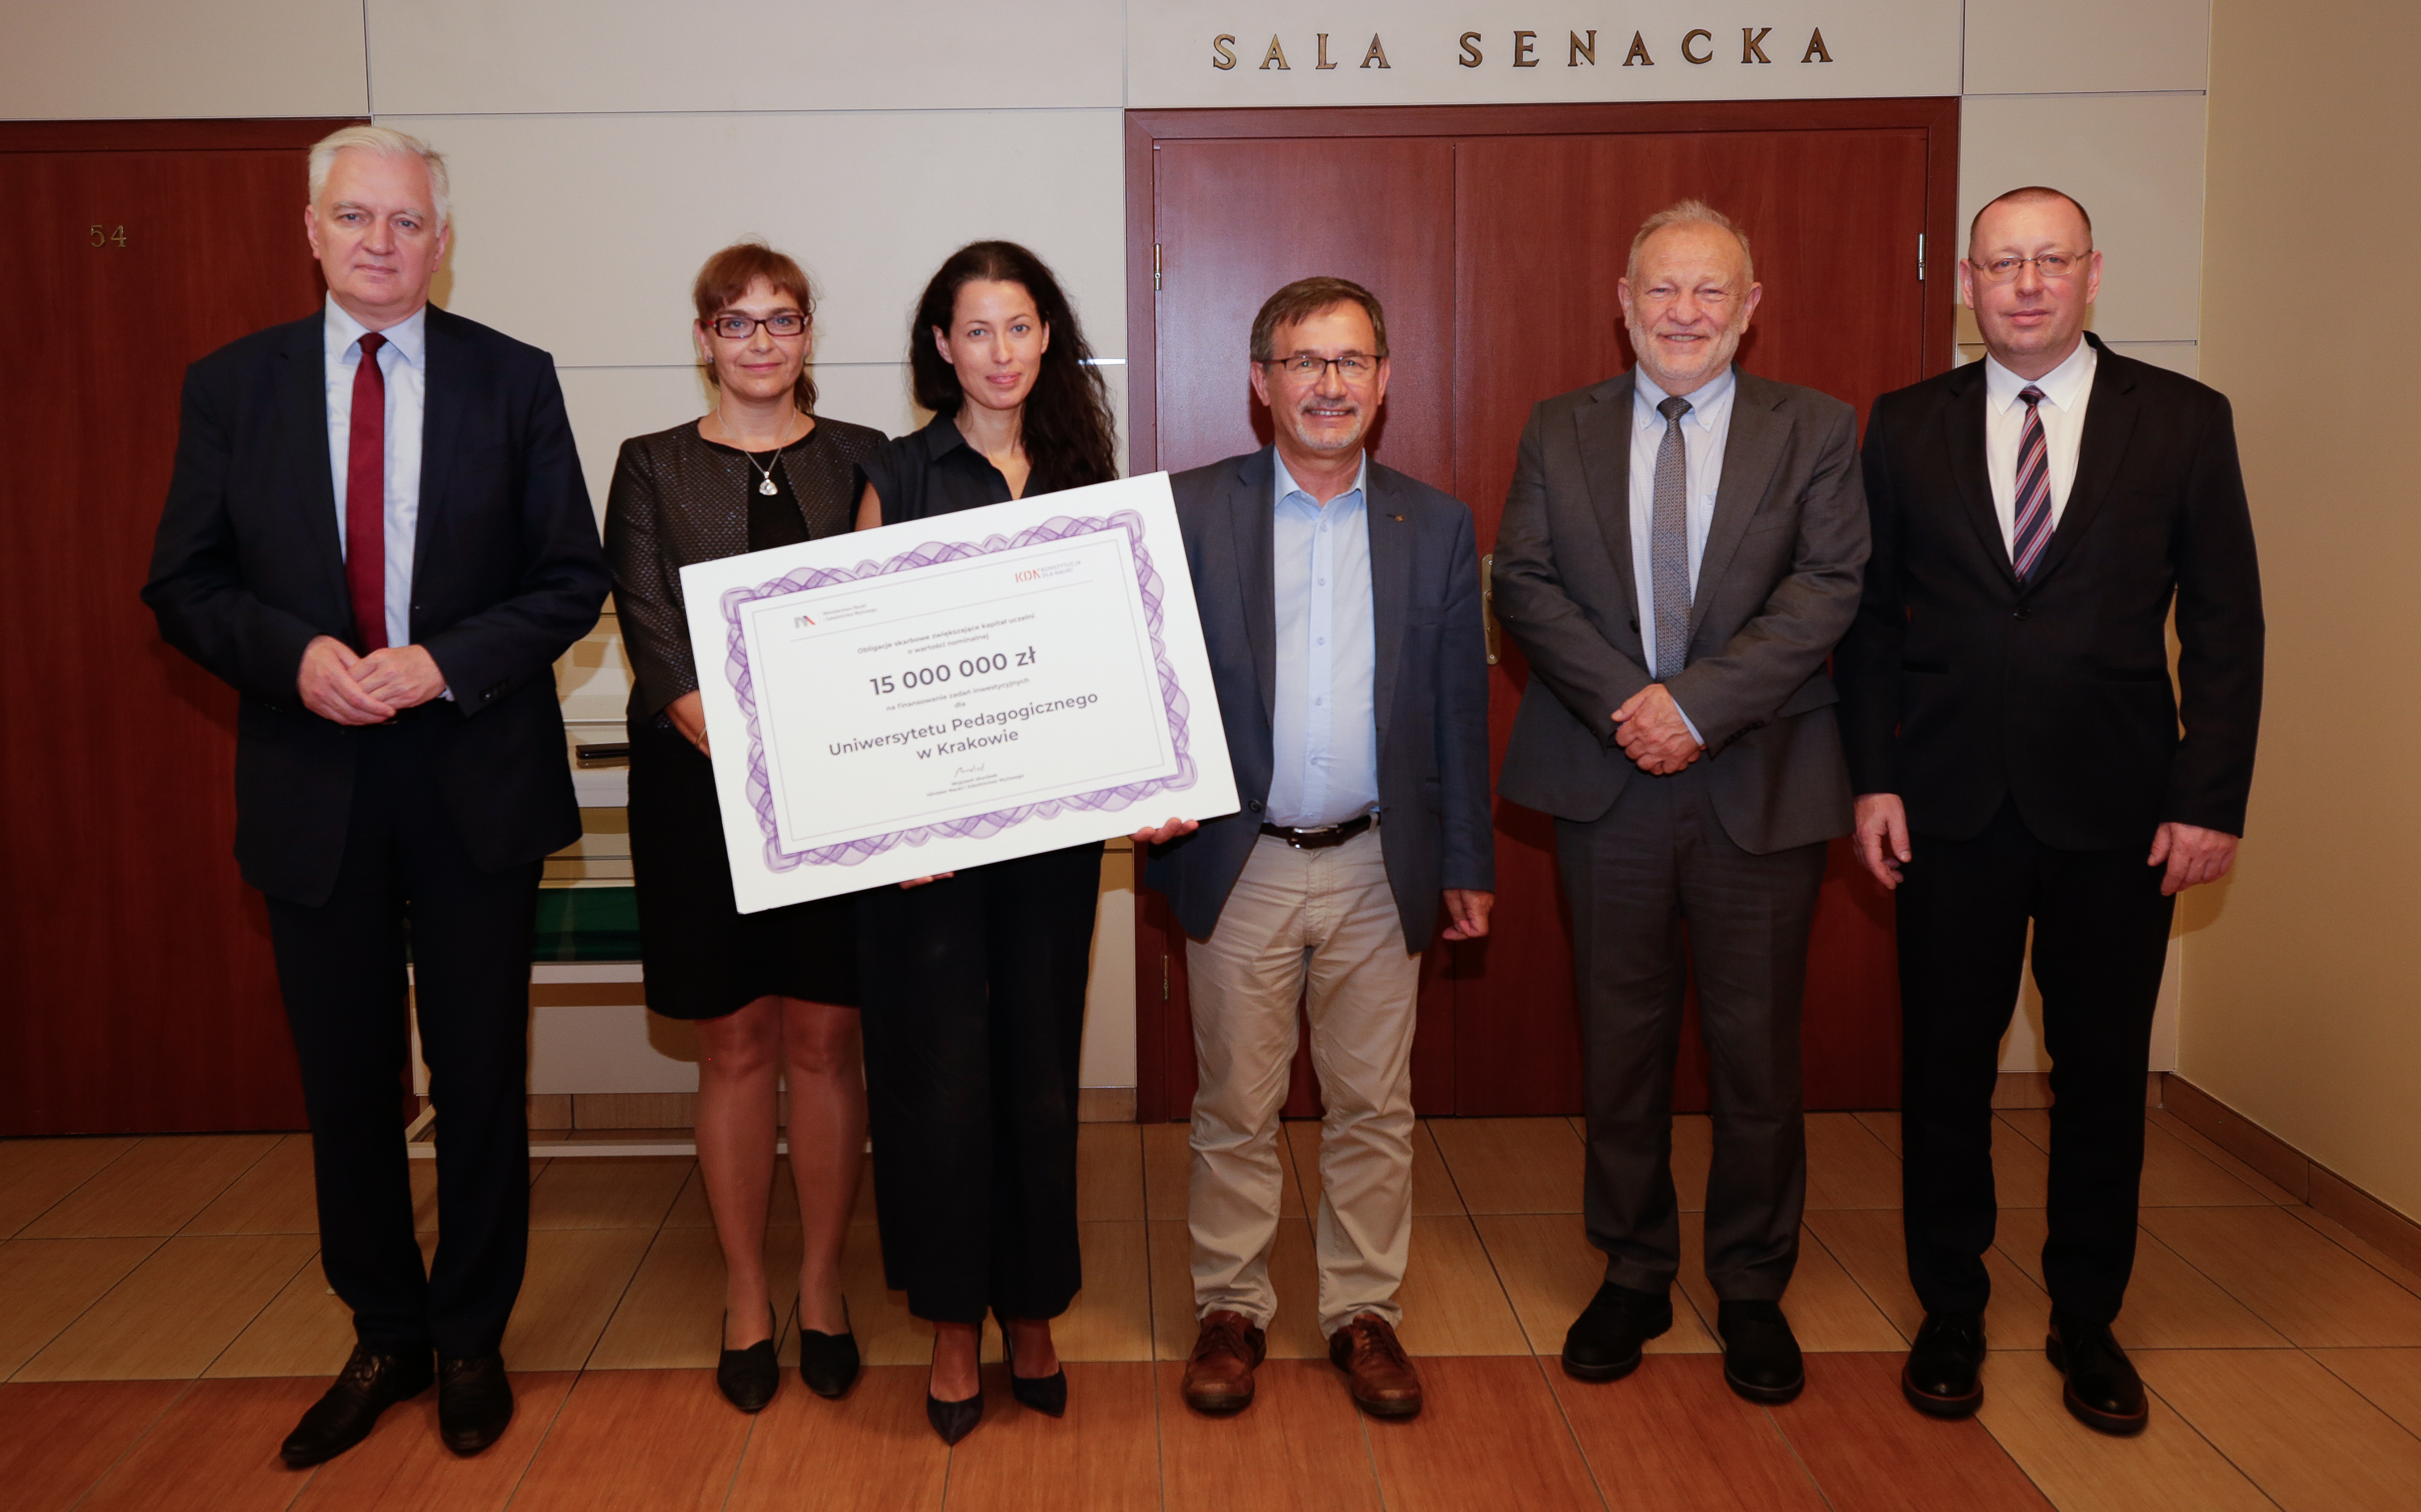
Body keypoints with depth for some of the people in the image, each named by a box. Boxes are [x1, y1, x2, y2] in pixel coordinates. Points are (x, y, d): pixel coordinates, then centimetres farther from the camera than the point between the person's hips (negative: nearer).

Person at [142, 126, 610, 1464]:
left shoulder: (512, 380, 0)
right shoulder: (231, 385, 4)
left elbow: (571, 580, -1)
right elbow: (183, 585, 5)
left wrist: (445, 663, -16)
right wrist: (292, 654, -15)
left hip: (475, 778, -1)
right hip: (312, 786, 2)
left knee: (480, 1079, 9)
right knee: (346, 1085, 12)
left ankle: (471, 1341, 28)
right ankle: (382, 1338, 32)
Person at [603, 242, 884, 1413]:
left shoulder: (861, 462, 8)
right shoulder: (652, 469, 6)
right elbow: (653, 645, -4)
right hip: (701, 791, 0)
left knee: (822, 1039, 5)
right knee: (735, 1045, 6)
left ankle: (822, 1286, 20)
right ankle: (744, 1295, 20)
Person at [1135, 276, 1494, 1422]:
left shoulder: (1435, 526, 6)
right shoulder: (1188, 511, 0)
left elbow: (1459, 707, 7)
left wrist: (1467, 863, 7)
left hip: (1379, 867, 2)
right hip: (1239, 865, -1)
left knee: (1374, 1109, 10)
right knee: (1235, 1109, 9)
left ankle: (1364, 1311, 26)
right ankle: (1231, 1308, 26)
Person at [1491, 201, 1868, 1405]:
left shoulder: (1815, 432, 4)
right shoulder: (1560, 433, 8)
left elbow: (1828, 588, -8)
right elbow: (1524, 583, -1)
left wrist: (1697, 704, -18)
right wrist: (1626, 700, -14)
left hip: (1761, 784, -1)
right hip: (1606, 782, 1)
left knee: (1755, 1045, 7)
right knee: (1620, 1039, 10)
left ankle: (1752, 1287, 24)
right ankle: (1633, 1275, 27)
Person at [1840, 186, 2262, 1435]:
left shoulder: (2183, 421, 1)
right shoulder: (1905, 427, 4)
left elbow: (2224, 624, 0)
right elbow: (1870, 615, 5)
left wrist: (2212, 801, -6)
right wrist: (1873, 779, -2)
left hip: (2116, 810, 0)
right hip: (1950, 804, 1)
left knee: (2104, 1072, 10)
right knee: (1945, 1066, 9)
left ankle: (2087, 1319, 28)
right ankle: (1948, 1311, 26)